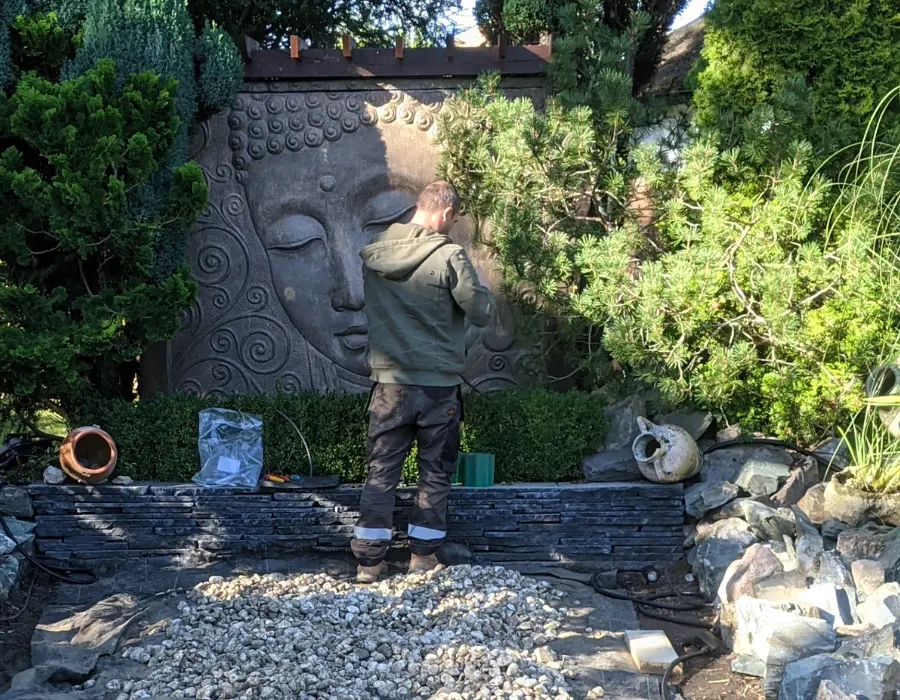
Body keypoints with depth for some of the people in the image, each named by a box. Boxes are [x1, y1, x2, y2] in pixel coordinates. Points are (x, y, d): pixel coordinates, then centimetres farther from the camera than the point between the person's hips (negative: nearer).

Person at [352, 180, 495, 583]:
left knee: (381, 471, 9)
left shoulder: (373, 254, 2)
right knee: (435, 472, 12)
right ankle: (424, 554, 17)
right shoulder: (449, 256, -13)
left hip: (389, 382, 3)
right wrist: (474, 283, 10)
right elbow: (482, 313, -8)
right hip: (438, 384, -3)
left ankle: (369, 559, 8)